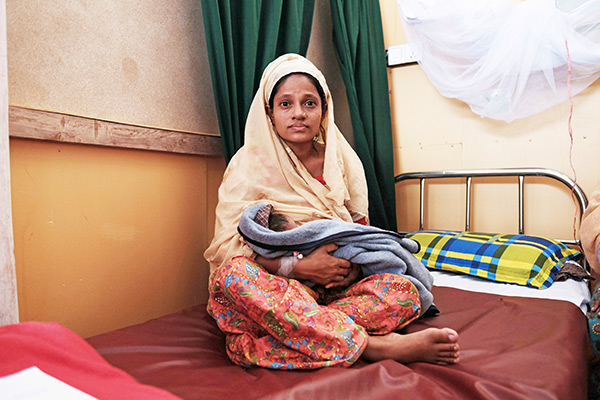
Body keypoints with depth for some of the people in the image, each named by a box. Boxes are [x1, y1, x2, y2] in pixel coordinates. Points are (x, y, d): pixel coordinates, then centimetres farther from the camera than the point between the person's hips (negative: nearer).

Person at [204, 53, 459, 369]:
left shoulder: (342, 160, 8)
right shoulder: (250, 164, -3)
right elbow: (226, 248, -10)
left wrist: (354, 263, -11)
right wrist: (300, 267, -21)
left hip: (331, 290, 3)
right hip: (275, 288, -2)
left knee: (403, 292, -21)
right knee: (235, 272, -35)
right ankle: (374, 346, -33)